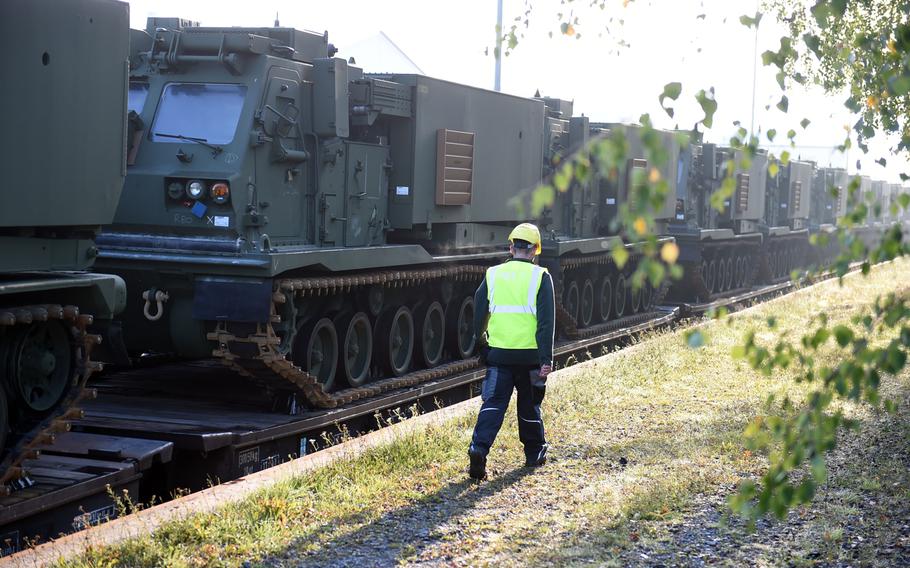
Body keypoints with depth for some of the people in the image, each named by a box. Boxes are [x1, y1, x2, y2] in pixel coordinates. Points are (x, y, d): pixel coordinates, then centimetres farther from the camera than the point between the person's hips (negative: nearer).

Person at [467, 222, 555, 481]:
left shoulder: (493, 274, 4)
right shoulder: (540, 277, -4)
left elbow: (478, 315, 7)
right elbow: (546, 321, -9)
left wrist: (482, 348, 20)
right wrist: (547, 358, -8)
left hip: (498, 353, 1)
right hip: (530, 354, -1)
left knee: (493, 403, 3)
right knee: (529, 404, 15)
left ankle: (479, 448, -17)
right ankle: (535, 454, 28)